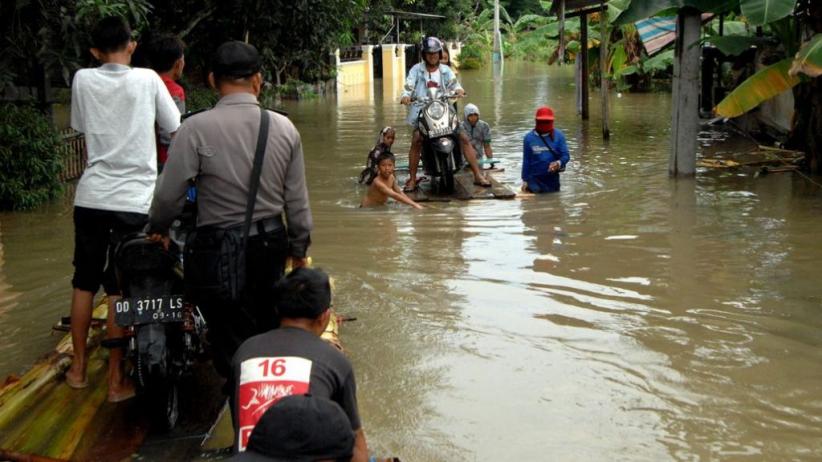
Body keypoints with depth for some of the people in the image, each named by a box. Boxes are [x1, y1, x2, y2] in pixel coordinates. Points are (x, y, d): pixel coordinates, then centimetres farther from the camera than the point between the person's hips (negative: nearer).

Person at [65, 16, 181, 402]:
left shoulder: (82, 81, 1)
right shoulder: (147, 80, -5)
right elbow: (174, 127, 4)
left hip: (91, 196, 3)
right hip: (134, 199, -2)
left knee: (84, 282, 16)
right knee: (119, 288, 3)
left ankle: (78, 368, 26)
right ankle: (116, 380, 7)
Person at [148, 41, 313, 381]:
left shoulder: (196, 129, -14)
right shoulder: (285, 128, -2)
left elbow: (169, 194, -11)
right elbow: (297, 200, 3)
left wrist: (157, 229, 10)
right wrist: (300, 248, 16)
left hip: (219, 250, -5)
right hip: (271, 245, 5)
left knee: (232, 344, 5)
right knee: (266, 331, 21)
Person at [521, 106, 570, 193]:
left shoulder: (558, 136, -3)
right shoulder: (529, 138, -2)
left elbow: (565, 155, -5)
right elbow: (526, 160, 3)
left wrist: (558, 163, -28)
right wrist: (525, 180, 3)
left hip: (552, 178, 1)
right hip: (534, 179, -1)